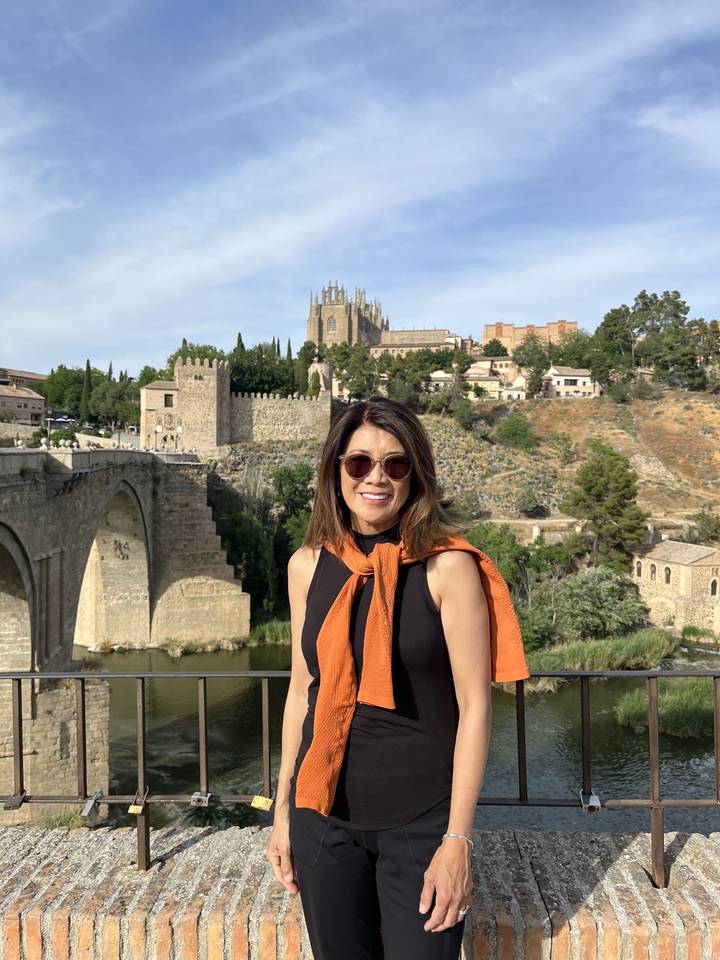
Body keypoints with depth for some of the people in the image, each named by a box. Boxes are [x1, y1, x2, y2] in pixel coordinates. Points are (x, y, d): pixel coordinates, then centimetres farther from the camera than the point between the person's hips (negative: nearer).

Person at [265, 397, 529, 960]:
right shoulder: (309, 565, 1)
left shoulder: (447, 566, -11)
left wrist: (458, 839, -12)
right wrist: (283, 812, 10)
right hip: (324, 814, 4)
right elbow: (302, 691, 8)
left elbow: (474, 706, -10)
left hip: (420, 819, -3)